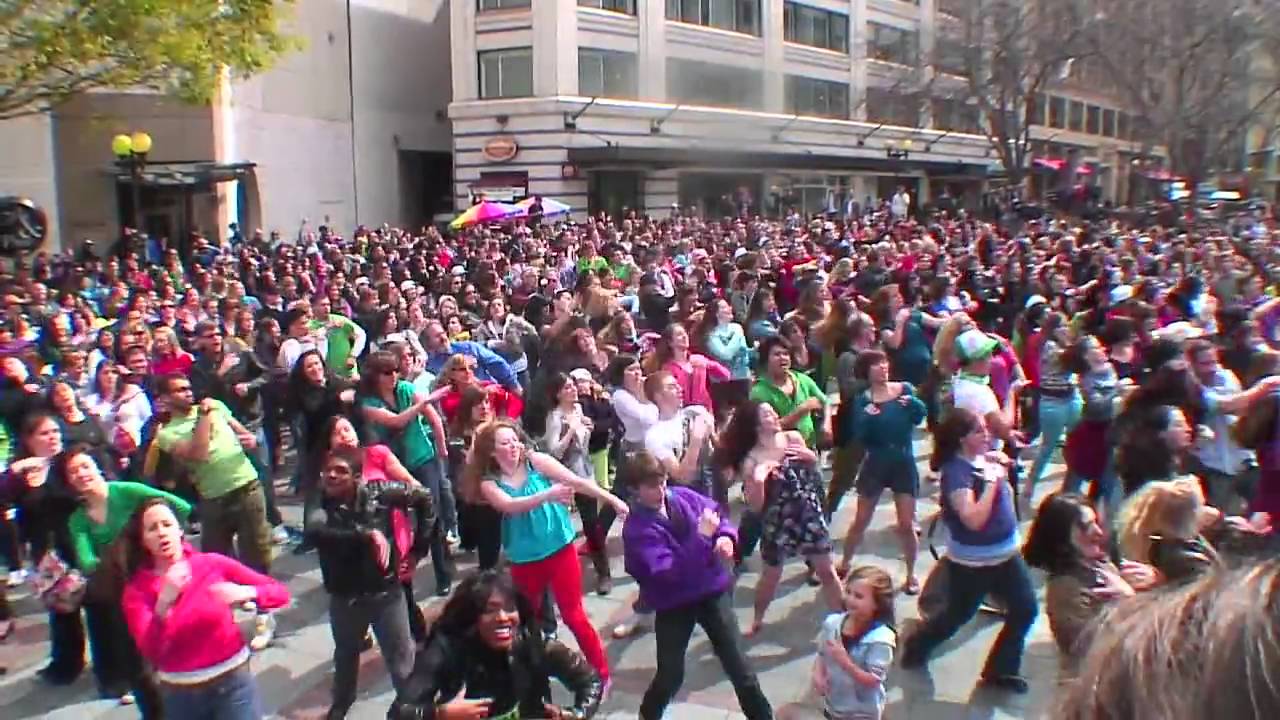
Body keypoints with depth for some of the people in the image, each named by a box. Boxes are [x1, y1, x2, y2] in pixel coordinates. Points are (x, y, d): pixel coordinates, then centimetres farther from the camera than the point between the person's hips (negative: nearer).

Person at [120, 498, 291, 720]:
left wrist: (245, 593, -26)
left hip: (233, 684, -1)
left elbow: (281, 592, -8)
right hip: (180, 695, 2)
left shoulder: (213, 563, -8)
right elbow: (151, 654, -18)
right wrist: (163, 605, -32)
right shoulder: (136, 591, -5)